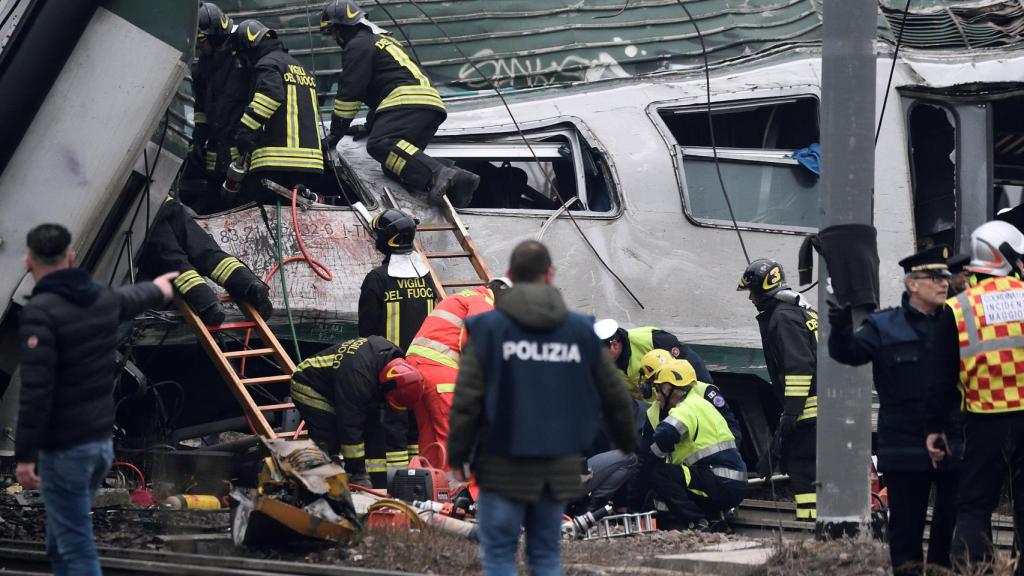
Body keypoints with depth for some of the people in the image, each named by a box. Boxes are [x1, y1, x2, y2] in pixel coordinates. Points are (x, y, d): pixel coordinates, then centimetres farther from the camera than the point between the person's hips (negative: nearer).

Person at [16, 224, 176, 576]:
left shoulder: (40, 311, -16)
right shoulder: (103, 299, 8)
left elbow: (36, 389, -23)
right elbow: (132, 299, 34)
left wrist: (25, 454, -21)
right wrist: (157, 289, 58)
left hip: (64, 449, -8)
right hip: (102, 440, 8)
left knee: (75, 547, -6)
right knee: (62, 541, 19)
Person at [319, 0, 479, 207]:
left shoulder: (358, 45, 5)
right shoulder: (381, 39, 36)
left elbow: (349, 91, -3)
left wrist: (336, 133, 3)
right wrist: (370, 124, 55)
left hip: (407, 100, -9)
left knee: (380, 145, -29)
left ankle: (438, 174, -49)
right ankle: (454, 180, -18)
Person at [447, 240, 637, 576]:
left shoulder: (488, 328, -6)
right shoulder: (581, 331, 4)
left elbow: (467, 400, -10)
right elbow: (615, 396, 11)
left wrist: (458, 454, 2)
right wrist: (626, 441, 29)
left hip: (504, 466, -3)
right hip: (560, 468, 3)